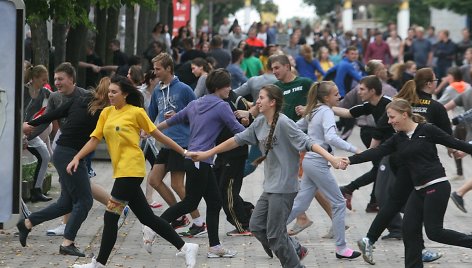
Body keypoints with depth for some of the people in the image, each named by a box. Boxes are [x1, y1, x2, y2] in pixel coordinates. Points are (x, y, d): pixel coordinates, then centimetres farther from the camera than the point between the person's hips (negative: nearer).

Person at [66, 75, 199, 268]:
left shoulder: (136, 112, -5)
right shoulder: (106, 113, 13)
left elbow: (157, 135, 1)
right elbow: (94, 140, 11)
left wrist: (183, 152, 4)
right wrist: (77, 158, -1)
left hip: (130, 171, -7)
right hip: (120, 171, 7)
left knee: (110, 217, -6)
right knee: (147, 218, 9)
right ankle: (184, 247, 14)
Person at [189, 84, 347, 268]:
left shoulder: (283, 123, -16)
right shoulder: (259, 123, 7)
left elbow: (307, 142, -23)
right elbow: (237, 140, 15)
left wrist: (330, 158, -36)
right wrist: (207, 154, 16)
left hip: (283, 188, -9)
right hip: (270, 187, 9)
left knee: (275, 235, -4)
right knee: (256, 227, 12)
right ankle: (295, 251, 24)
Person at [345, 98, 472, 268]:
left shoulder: (427, 131, -8)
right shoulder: (398, 139, 9)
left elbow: (455, 143, -4)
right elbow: (376, 153, 0)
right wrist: (350, 160, -11)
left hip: (437, 186, -7)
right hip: (419, 190, 7)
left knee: (434, 231, -8)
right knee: (409, 229, 3)